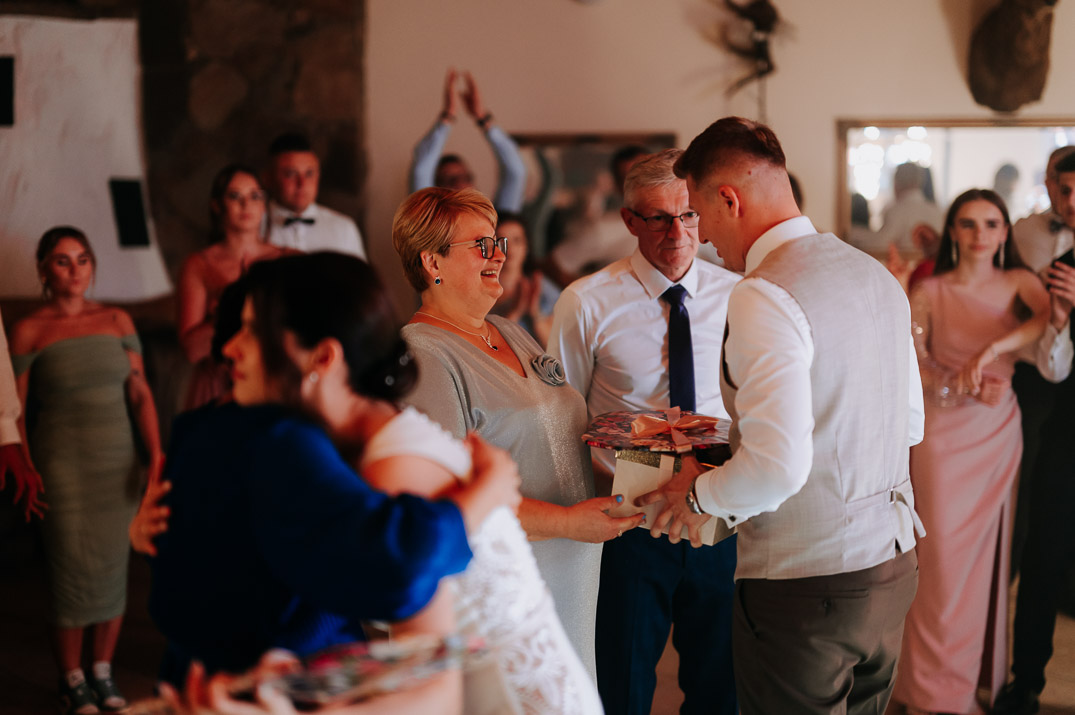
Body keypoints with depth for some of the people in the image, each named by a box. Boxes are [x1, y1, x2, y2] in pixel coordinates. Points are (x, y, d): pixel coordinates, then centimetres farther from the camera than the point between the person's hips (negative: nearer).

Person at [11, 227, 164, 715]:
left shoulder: (117, 321, 5)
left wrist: (155, 454, -5)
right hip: (61, 462, -3)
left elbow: (139, 392, 4)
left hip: (116, 461, 3)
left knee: (113, 568, 7)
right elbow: (16, 408, -2)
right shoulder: (29, 331, -3)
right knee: (72, 570, -3)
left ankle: (103, 673, 21)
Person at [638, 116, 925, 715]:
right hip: (892, 562, 8)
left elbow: (778, 467, -28)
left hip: (806, 583, -8)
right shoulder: (878, 276, 7)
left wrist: (698, 494, -8)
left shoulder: (765, 296, -20)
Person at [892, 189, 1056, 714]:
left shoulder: (1017, 282, 3)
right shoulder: (930, 292, 2)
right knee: (944, 553, -2)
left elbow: (1050, 315, -18)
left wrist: (991, 349, -28)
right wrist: (964, 389, -19)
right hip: (944, 432, -1)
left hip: (1000, 431, 1)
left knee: (990, 551, 7)